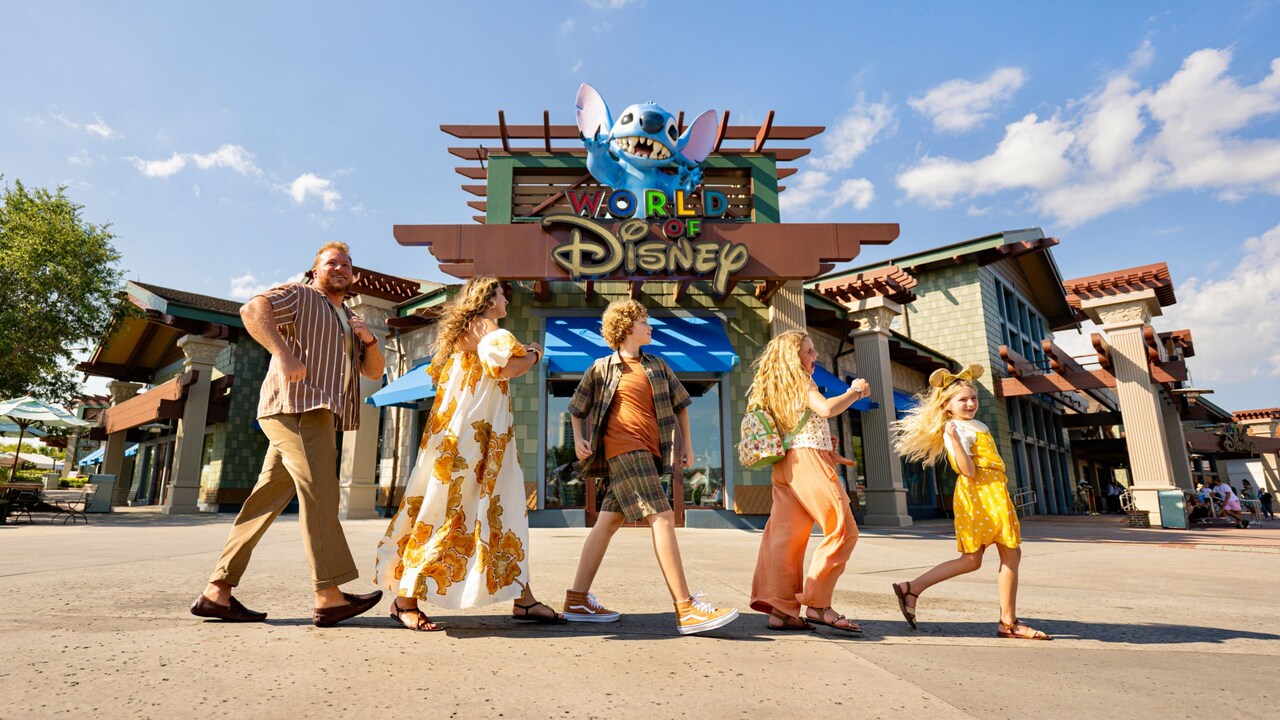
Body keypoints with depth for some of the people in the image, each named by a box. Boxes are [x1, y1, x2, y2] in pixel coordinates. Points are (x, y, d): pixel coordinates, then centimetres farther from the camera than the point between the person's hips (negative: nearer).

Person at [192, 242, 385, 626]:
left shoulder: (350, 320, 29)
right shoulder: (300, 295, 6)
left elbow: (374, 371, 24)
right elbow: (252, 309, -13)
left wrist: (369, 340, 4)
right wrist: (283, 353, -25)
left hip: (319, 415, 8)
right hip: (297, 407, -8)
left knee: (266, 500, 6)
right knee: (319, 493, -13)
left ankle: (217, 591, 11)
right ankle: (329, 597, -12)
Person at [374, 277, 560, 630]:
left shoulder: (463, 333, 21)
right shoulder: (484, 327, -8)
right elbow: (507, 367, -25)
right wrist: (534, 354, -4)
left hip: (483, 438, 10)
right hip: (466, 436, -10)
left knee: (504, 511, 6)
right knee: (448, 513, -6)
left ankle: (522, 598, 9)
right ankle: (406, 599, 4)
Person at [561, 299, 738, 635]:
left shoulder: (657, 365, 15)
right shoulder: (602, 367, 3)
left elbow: (679, 402, 21)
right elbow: (577, 407, 12)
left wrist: (686, 443, 17)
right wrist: (578, 439, 0)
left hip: (648, 453, 6)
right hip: (624, 450, -6)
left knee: (608, 522, 8)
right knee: (662, 518, -15)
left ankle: (577, 600, 17)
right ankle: (686, 610, -15)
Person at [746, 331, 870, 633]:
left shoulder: (775, 388, 22)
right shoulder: (801, 381, -4)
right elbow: (827, 408, -20)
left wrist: (827, 452, 24)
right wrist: (855, 391, -4)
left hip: (785, 466, 9)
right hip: (808, 461, -9)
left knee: (785, 537, 3)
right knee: (843, 531, -4)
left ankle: (781, 609, 1)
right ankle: (817, 605, -5)